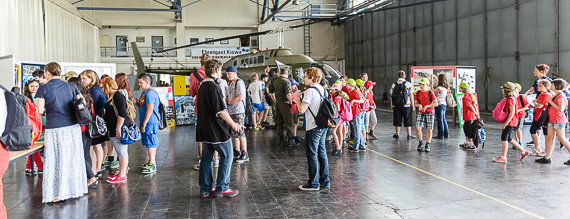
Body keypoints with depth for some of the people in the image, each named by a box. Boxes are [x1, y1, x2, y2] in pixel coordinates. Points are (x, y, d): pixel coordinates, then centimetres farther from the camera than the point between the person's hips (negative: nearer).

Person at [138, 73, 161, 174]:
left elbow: (149, 110, -22)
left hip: (150, 122, -10)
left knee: (151, 143, -6)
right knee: (150, 143, 17)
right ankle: (151, 162, 27)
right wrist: (137, 103, 6)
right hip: (146, 122, 10)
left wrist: (144, 124, -21)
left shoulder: (150, 93, -17)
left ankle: (152, 165, -1)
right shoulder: (145, 92, 16)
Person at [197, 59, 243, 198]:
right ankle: (222, 188, 5)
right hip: (217, 130, -9)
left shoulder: (202, 86, 12)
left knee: (206, 158, 12)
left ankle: (205, 189, 17)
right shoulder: (214, 87, -16)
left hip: (204, 129, 9)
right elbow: (221, 110, -20)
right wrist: (233, 124, -10)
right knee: (227, 156, 2)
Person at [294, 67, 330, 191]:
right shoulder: (322, 89, 10)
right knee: (322, 153, 15)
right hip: (323, 125, 9)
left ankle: (313, 184, 6)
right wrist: (302, 97, 14)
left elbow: (301, 110, -20)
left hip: (313, 127, -8)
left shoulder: (309, 91, -16)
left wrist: (297, 97, -5)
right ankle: (325, 181, 22)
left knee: (312, 154, 0)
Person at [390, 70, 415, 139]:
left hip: (396, 106, 2)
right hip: (406, 105, -2)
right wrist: (413, 105, 0)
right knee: (407, 121, 6)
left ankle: (397, 134, 15)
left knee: (397, 120, 10)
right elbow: (411, 95, -7)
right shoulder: (408, 84, -5)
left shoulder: (394, 84, 3)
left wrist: (391, 106, 9)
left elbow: (391, 96, 3)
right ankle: (409, 134, 8)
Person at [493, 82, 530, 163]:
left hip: (510, 121, -10)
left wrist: (506, 123, -26)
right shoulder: (512, 98, 16)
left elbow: (512, 112, -24)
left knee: (504, 137, -7)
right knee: (508, 138, 16)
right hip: (511, 122, 10)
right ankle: (523, 151, 21)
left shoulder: (510, 99, -16)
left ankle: (503, 157, -4)